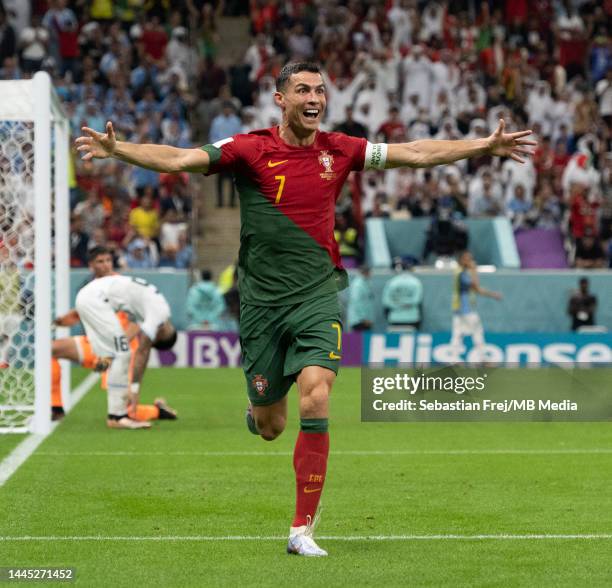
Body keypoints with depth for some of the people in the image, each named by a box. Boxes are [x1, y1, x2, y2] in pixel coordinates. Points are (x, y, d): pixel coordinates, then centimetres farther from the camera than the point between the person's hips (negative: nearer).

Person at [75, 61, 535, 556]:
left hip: (318, 294, 1)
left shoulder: (338, 150, 3)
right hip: (263, 300, -1)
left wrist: (486, 146, 4)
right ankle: (260, 407, 48)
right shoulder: (250, 150, -4)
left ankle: (302, 529, -11)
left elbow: (415, 153, 7)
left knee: (316, 400, -19)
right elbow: (178, 159, -12)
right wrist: (116, 149, -26)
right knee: (270, 427, 6)